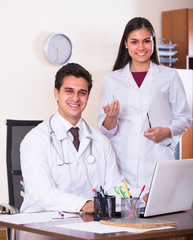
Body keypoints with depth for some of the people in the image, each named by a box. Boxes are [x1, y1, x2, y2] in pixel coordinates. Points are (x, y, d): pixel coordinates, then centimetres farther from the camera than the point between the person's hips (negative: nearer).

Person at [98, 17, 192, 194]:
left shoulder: (170, 76, 9)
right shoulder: (112, 79, 12)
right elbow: (106, 130, 12)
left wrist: (166, 131, -7)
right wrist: (111, 117, -9)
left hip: (158, 161, 0)